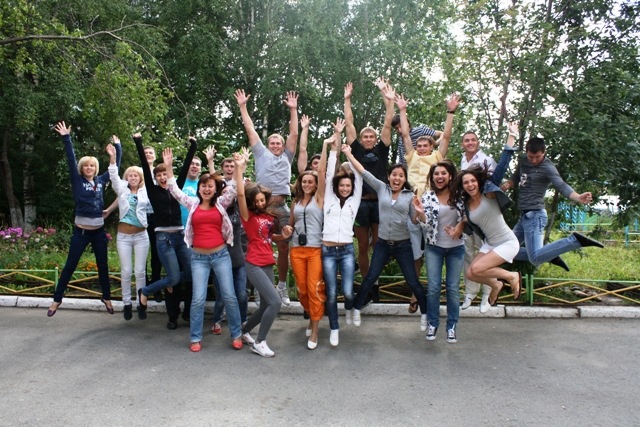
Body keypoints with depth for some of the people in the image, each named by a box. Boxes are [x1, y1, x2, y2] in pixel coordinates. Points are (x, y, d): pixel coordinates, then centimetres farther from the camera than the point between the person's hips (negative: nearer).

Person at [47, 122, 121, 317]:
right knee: (70, 265, 5)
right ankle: (57, 300, 17)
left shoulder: (101, 181, 7)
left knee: (103, 265, 11)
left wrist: (118, 147, 16)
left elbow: (115, 165, 14)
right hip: (81, 230, -3)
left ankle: (106, 298, 24)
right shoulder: (77, 181, 0)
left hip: (99, 230, 3)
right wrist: (66, 138, -15)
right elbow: (71, 160, -9)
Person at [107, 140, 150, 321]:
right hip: (123, 235, 1)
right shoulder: (122, 190, 7)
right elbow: (114, 177, -6)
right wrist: (112, 158, -20)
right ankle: (127, 304, 14)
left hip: (141, 235, 0)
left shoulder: (146, 192, 7)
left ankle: (141, 302, 12)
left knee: (140, 271, 2)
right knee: (126, 271, 3)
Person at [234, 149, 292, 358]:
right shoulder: (248, 215, -7)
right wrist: (239, 168, -27)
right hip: (255, 265, -7)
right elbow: (240, 194, -22)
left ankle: (244, 331, 36)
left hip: (268, 264, 7)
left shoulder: (269, 216, 9)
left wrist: (284, 235, 3)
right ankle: (259, 343, 0)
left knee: (265, 306, 12)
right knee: (275, 302, -16)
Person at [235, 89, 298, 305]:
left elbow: (294, 134, 13)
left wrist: (293, 109, 10)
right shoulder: (262, 153, 14)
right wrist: (243, 106, 13)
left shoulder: (287, 157, 17)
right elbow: (250, 130, 14)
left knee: (283, 248, 5)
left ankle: (282, 285, 17)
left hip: (281, 207, 2)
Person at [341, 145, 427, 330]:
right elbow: (364, 172, 0)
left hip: (403, 245, -1)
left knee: (412, 281, 7)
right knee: (370, 278, 8)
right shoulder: (381, 188, 1)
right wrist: (348, 154, -1)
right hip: (383, 243, 1)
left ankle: (425, 313, 25)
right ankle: (357, 309, 24)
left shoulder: (410, 196, -2)